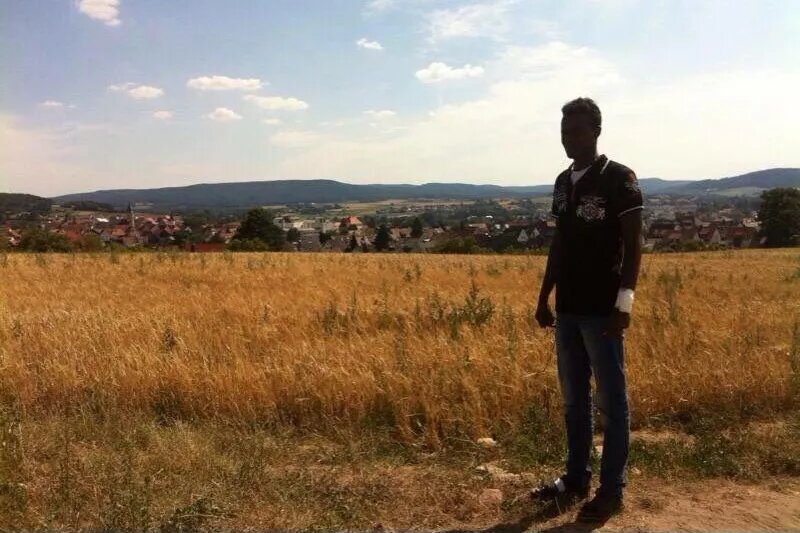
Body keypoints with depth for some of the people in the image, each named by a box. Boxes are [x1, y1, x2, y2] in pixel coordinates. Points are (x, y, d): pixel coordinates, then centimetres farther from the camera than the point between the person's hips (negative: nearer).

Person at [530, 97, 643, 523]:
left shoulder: (619, 179, -7)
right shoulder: (563, 182, 13)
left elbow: (633, 244, -11)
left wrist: (624, 302, -19)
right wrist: (544, 298, 15)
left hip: (601, 309, -7)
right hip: (567, 308, 7)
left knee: (610, 401, 3)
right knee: (573, 400, 14)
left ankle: (612, 489, 13)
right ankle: (576, 478, 26)